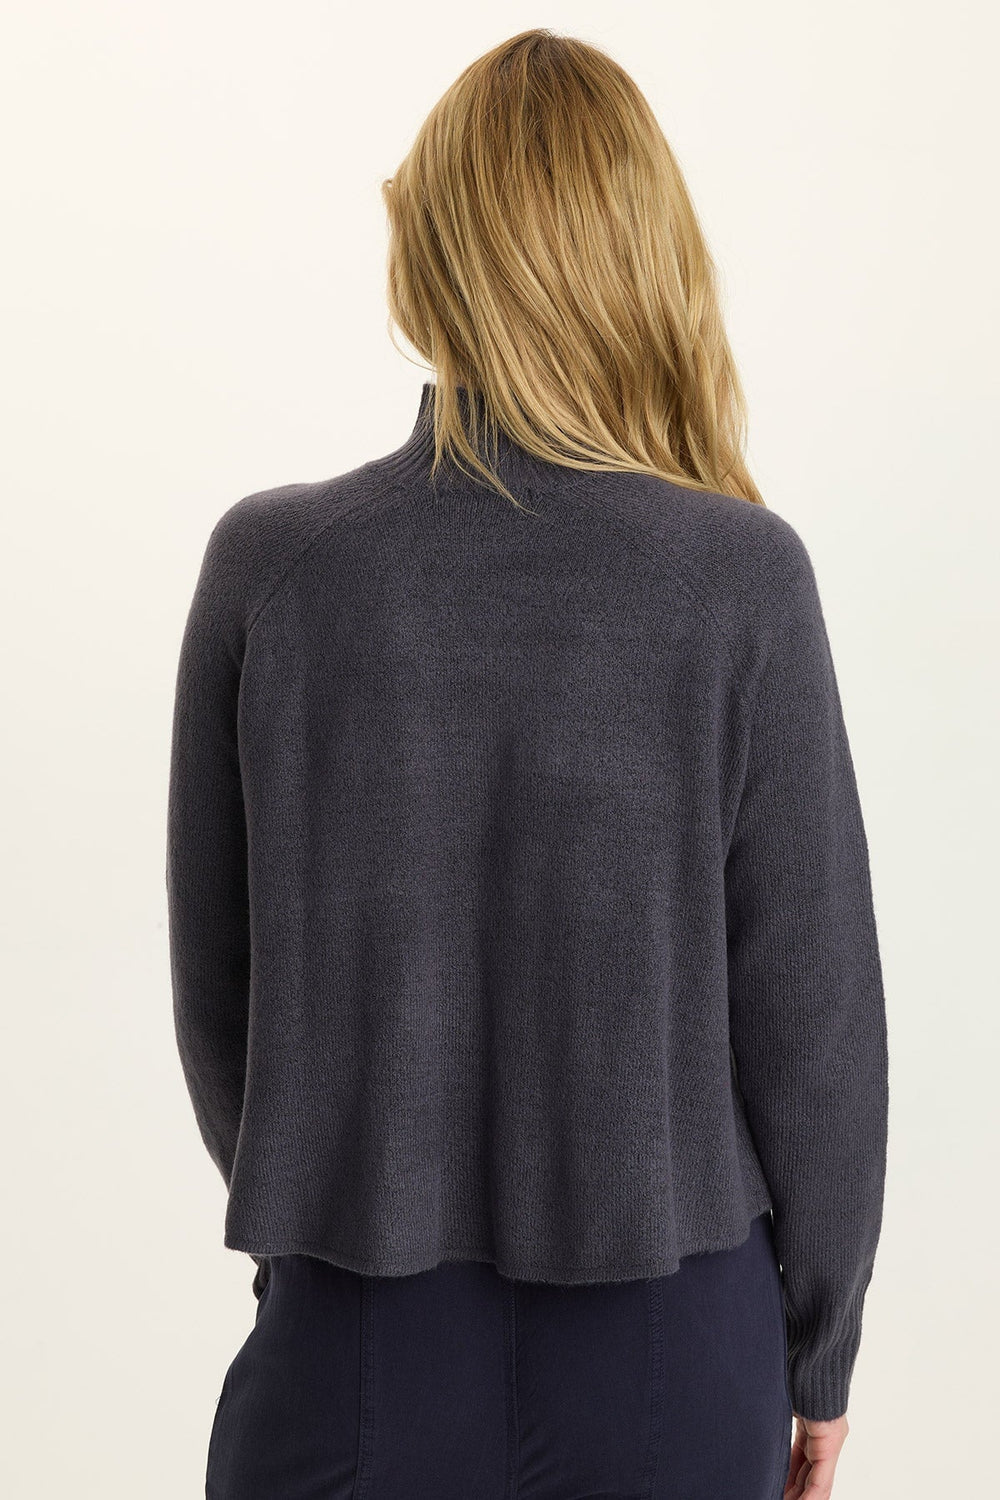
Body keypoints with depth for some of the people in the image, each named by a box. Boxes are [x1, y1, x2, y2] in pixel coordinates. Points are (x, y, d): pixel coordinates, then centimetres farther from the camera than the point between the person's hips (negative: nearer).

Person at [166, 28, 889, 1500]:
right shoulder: (742, 578, -15)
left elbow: (216, 983, -1)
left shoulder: (265, 564, -11)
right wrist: (817, 1346, 6)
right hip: (662, 1335, 0)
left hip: (355, 1328, 1)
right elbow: (814, 1008, -9)